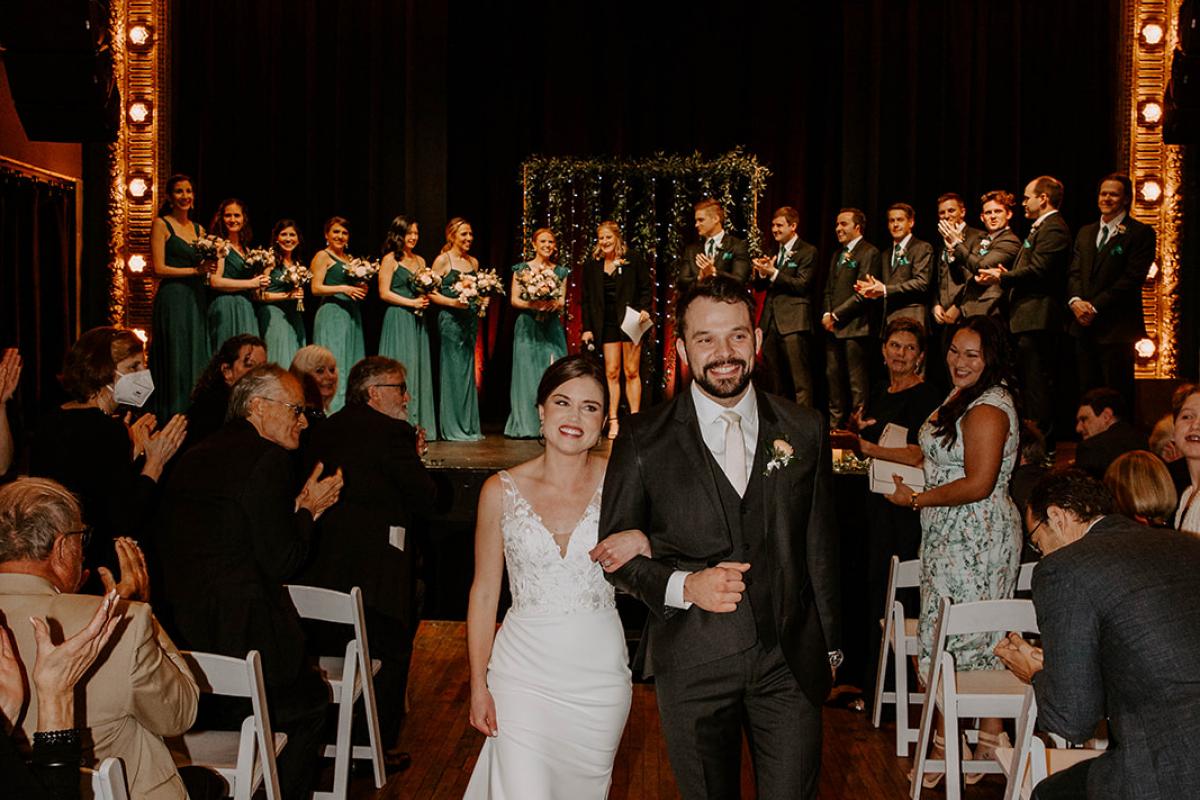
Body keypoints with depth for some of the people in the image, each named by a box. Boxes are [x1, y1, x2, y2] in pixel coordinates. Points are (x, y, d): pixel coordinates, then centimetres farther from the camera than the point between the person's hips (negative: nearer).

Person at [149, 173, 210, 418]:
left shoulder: (198, 229, 17)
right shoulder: (161, 224, -1)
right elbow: (159, 269, -8)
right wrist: (195, 270, -10)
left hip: (196, 300, 6)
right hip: (172, 299, -6)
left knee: (197, 359, 4)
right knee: (175, 361, -6)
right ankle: (172, 419, -2)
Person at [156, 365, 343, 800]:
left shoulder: (193, 457, 13)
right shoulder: (267, 458, -13)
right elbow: (281, 562, -15)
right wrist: (307, 509, 4)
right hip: (239, 631, -8)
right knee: (309, 702, 15)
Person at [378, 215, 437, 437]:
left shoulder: (420, 261, 16)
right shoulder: (390, 259, -2)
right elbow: (384, 293, -8)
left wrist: (425, 300, 0)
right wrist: (411, 302, -12)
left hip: (417, 321, 6)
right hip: (398, 319, -6)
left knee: (419, 368, 4)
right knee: (401, 368, -8)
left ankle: (418, 423, 8)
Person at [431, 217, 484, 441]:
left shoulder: (473, 262, 14)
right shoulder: (443, 260, -4)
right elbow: (431, 293, -8)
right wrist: (453, 302, -20)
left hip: (470, 319, 6)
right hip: (450, 320, -6)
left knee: (468, 370, 8)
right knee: (454, 370, -4)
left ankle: (469, 426, 14)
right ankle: (453, 428, 2)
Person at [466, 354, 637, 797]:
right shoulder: (502, 490, -5)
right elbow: (484, 593, 1)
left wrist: (641, 543, -20)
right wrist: (478, 686, 0)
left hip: (600, 673, 2)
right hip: (524, 670, -1)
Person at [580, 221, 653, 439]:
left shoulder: (633, 260, 1)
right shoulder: (591, 265, 9)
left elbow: (647, 288, 4)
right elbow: (586, 299, 10)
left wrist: (645, 309, -13)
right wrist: (587, 328, 4)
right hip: (607, 325, 2)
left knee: (631, 372, 0)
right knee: (611, 373, 0)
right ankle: (613, 422, 2)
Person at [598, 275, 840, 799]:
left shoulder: (804, 431, 3)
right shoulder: (643, 441, -5)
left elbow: (820, 543, 9)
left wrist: (830, 643, 14)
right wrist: (683, 585, -18)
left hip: (790, 661, 1)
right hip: (692, 664, -1)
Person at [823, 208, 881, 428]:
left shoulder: (869, 253, -7)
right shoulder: (837, 254, 22)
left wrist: (836, 315, -12)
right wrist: (826, 315, 4)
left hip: (855, 327, -8)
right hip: (833, 327, 8)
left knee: (857, 381, -6)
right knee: (833, 377, 10)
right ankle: (835, 423, 18)